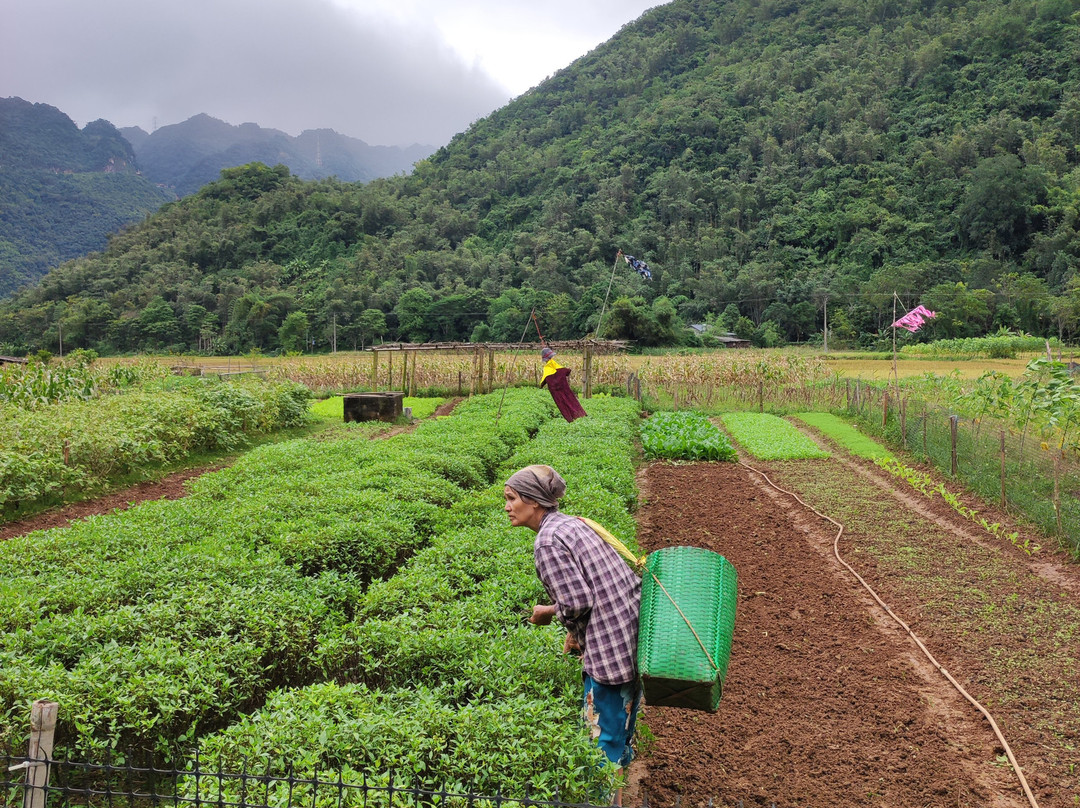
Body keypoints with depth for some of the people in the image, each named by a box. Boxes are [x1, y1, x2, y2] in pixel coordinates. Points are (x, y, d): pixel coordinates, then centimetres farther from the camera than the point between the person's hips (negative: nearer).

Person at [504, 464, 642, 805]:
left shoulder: (548, 540, -16)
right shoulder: (572, 524, 13)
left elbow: (577, 602, -20)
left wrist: (549, 612, 0)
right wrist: (576, 631, 16)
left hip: (611, 648, -10)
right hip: (636, 634, 10)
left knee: (603, 737, 4)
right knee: (621, 728, 24)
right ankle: (615, 796, 39)